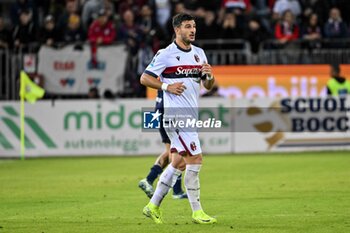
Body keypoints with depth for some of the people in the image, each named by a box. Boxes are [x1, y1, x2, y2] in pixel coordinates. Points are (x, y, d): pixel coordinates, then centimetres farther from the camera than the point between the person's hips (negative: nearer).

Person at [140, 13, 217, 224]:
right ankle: (197, 212, -7)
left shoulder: (199, 53, 14)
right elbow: (144, 78, -4)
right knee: (195, 158, -12)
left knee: (177, 162, 11)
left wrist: (209, 76, -5)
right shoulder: (166, 54, -8)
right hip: (176, 114, -8)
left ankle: (154, 205, 20)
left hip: (191, 115, 8)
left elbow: (208, 86, 17)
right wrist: (166, 86, -16)